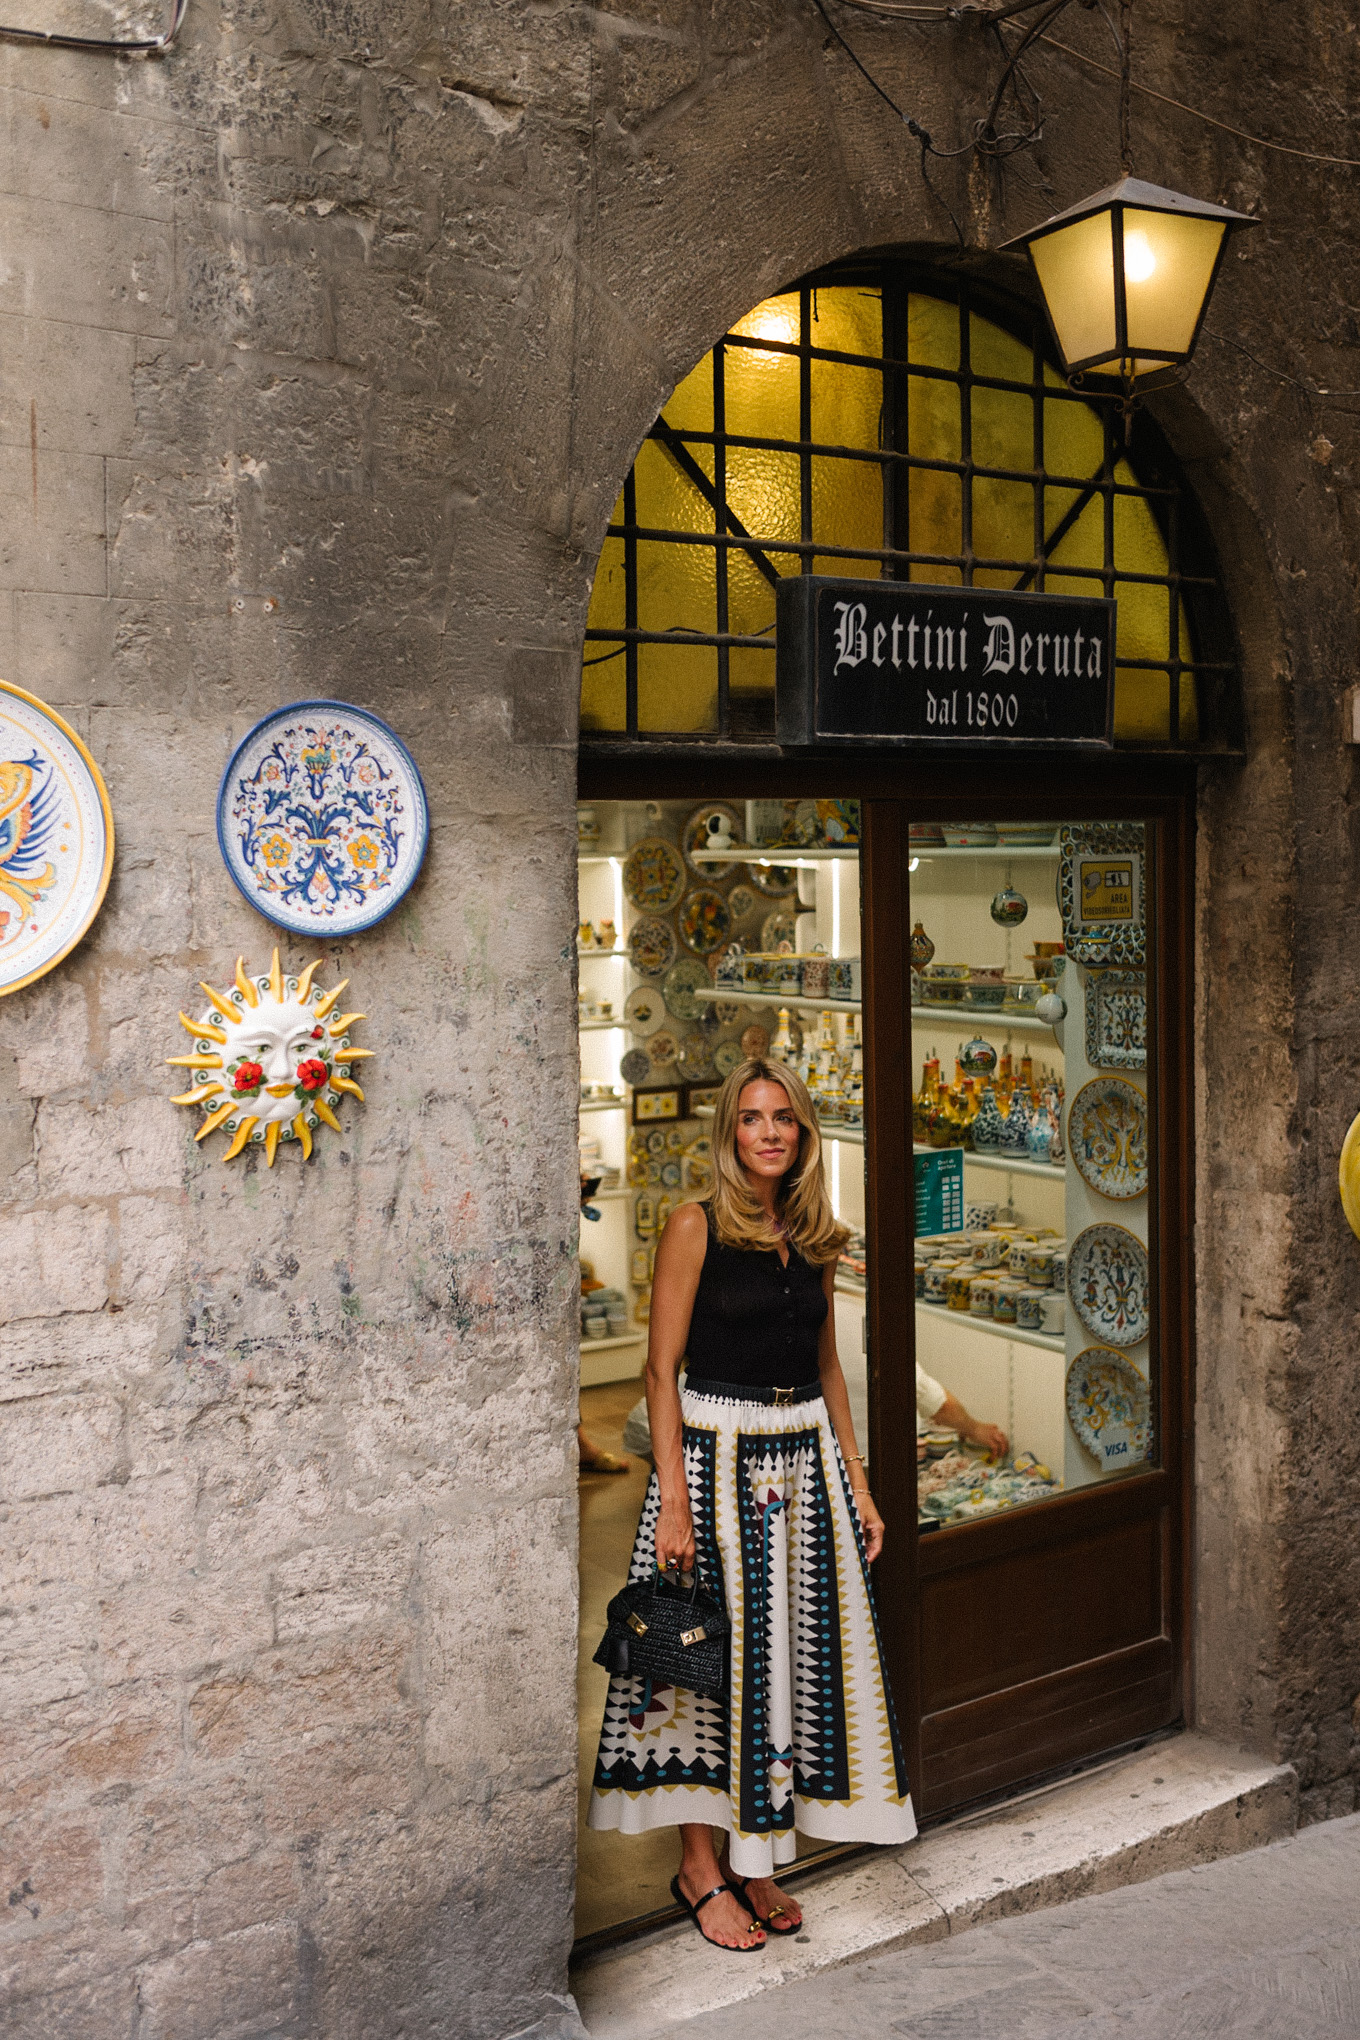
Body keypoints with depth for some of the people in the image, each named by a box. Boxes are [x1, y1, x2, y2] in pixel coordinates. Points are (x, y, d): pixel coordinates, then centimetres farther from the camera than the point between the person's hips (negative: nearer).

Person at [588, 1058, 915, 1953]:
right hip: (715, 1453, -5)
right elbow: (662, 1368, -9)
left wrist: (857, 1484, 11)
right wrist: (674, 1498, -15)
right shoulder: (696, 1227, -8)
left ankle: (755, 1856, 24)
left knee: (794, 1651, 9)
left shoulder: (815, 1238, 8)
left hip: (806, 1459, 5)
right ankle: (701, 1866, 17)